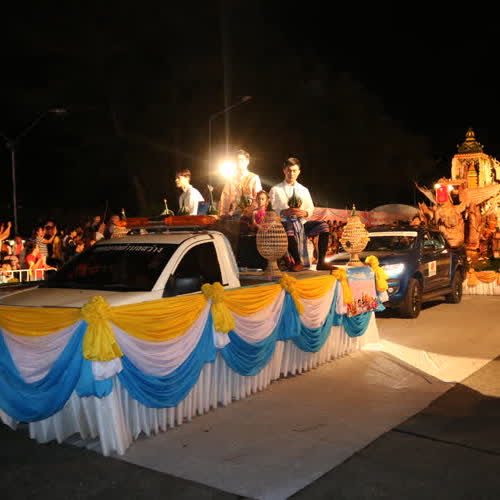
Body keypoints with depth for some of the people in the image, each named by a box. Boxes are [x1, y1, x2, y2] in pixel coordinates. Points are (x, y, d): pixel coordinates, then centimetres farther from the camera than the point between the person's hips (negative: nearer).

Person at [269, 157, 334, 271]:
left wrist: (305, 213, -7)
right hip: (285, 222, -4)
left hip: (302, 222, 4)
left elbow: (311, 208, 17)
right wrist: (285, 212, -18)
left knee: (323, 225, -21)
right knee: (289, 229, -41)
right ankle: (297, 262, -25)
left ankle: (321, 262, -21)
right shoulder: (275, 190, 11)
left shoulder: (304, 190, 22)